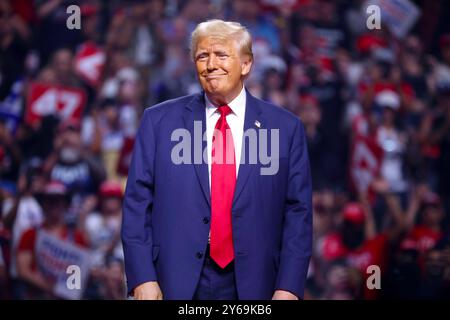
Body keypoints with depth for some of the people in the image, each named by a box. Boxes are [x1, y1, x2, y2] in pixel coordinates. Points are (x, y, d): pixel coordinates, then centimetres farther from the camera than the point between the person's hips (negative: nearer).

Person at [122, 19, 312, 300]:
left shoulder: (286, 128, 3)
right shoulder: (158, 121, 3)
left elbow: (297, 213, 1)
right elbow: (138, 204, 1)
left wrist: (289, 288, -7)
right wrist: (142, 279, -8)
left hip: (252, 286, 0)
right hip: (176, 284, 0)